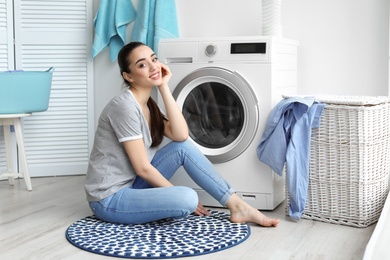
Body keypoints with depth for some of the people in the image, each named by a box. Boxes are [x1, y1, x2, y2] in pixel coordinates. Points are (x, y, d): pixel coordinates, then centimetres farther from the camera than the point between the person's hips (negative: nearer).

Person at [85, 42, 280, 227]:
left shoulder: (148, 105, 8)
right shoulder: (125, 106, -20)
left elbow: (181, 135, -7)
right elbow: (142, 167, -19)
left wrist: (164, 87, -7)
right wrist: (179, 195, -9)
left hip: (132, 185, 8)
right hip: (109, 200, -8)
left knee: (184, 147, -3)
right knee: (187, 198, -30)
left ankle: (236, 205, 0)